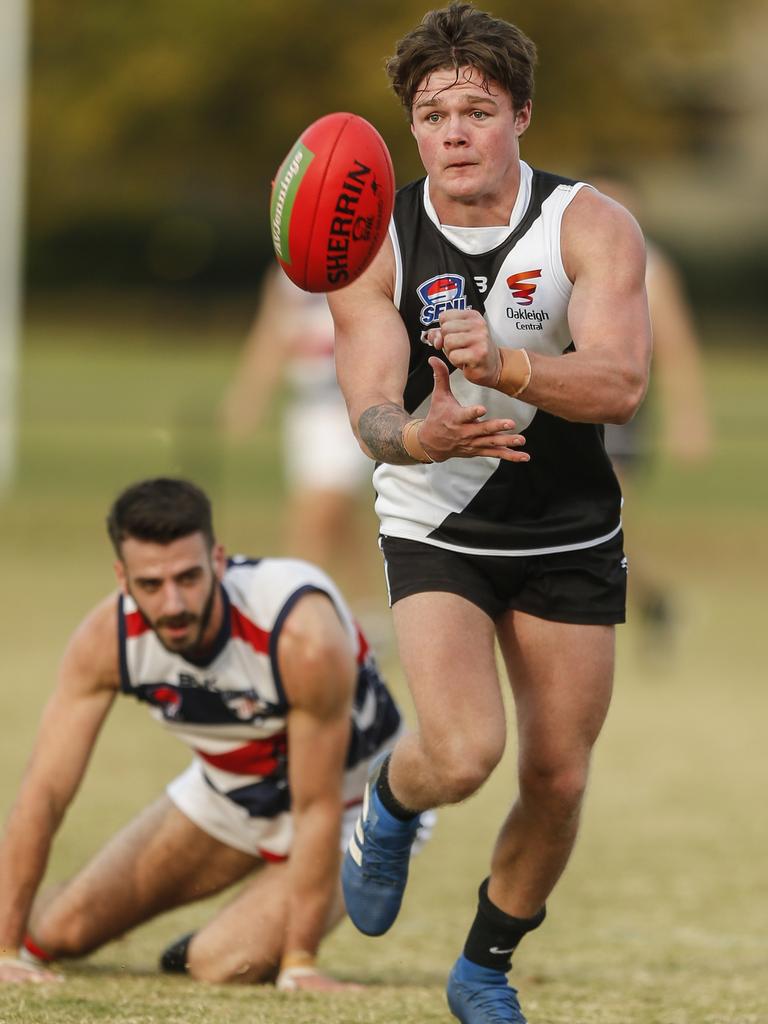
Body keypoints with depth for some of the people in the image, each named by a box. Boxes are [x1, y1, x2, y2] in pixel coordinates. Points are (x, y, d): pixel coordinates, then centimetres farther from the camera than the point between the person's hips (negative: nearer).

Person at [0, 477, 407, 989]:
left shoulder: (305, 637, -38)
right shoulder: (105, 640, -25)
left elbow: (318, 809, -30)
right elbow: (43, 793, -23)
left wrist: (299, 964, -27)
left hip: (353, 806, -5)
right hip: (225, 790, 5)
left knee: (227, 966, -23)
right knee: (65, 931, 4)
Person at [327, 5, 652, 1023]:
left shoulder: (591, 227, -13)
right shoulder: (374, 245, -11)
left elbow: (620, 384, -27)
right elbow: (369, 410, -18)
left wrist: (502, 366, -44)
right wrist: (415, 435, -43)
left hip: (571, 536, 1)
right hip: (435, 529, -1)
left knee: (558, 780, 5)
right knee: (462, 756, -21)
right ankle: (388, 804, 16)